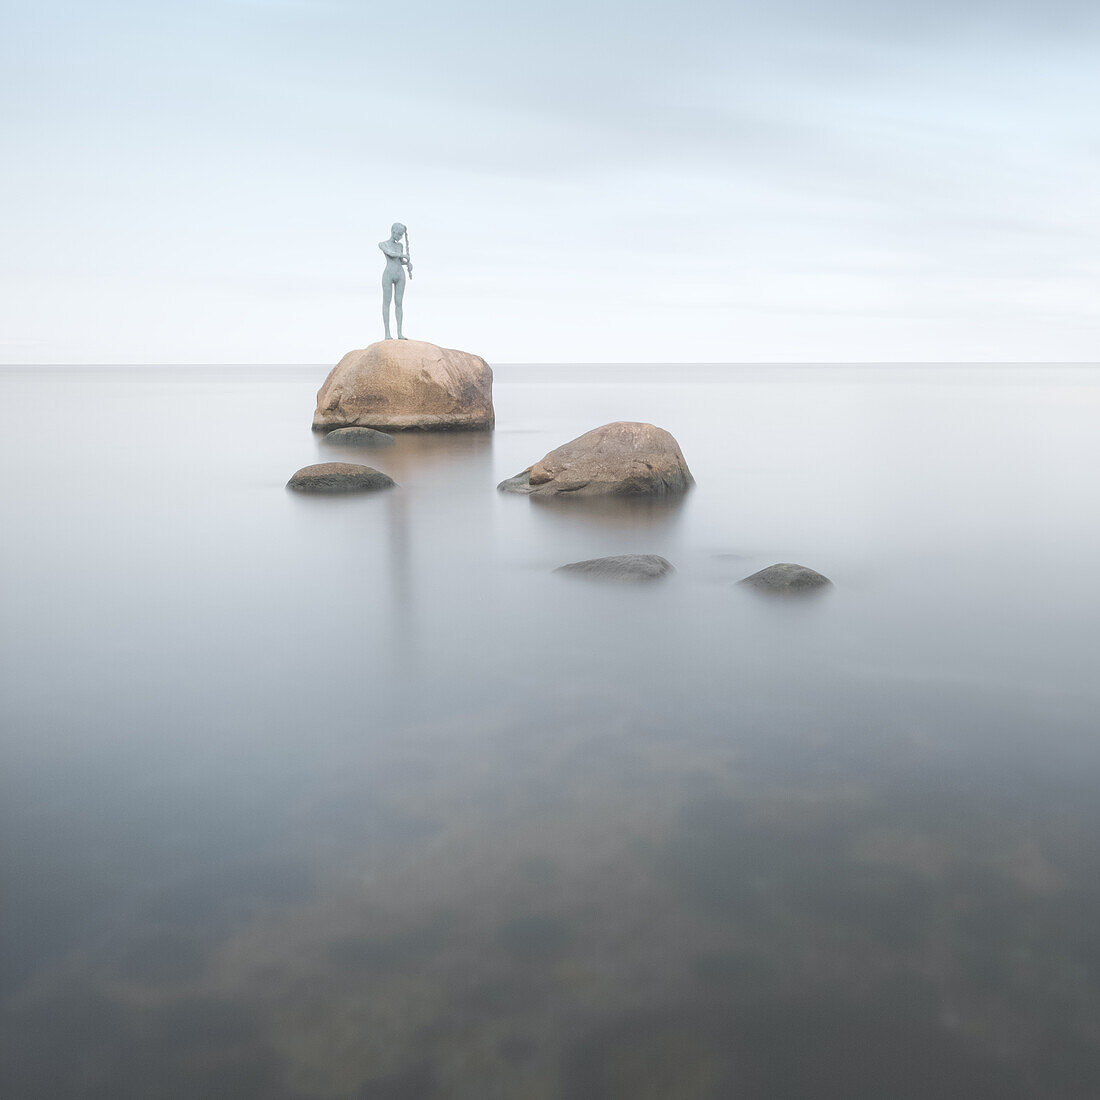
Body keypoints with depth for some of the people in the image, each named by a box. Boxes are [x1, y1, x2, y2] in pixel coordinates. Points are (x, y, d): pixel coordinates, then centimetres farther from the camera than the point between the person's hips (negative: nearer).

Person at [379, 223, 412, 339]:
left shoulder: (399, 245, 17)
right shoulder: (382, 244, 2)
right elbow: (390, 253, -16)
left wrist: (408, 263, 3)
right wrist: (404, 255, -7)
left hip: (400, 275, 5)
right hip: (388, 275, -5)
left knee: (399, 303, 2)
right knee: (386, 303, -2)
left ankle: (400, 333, 2)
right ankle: (387, 333, -2)